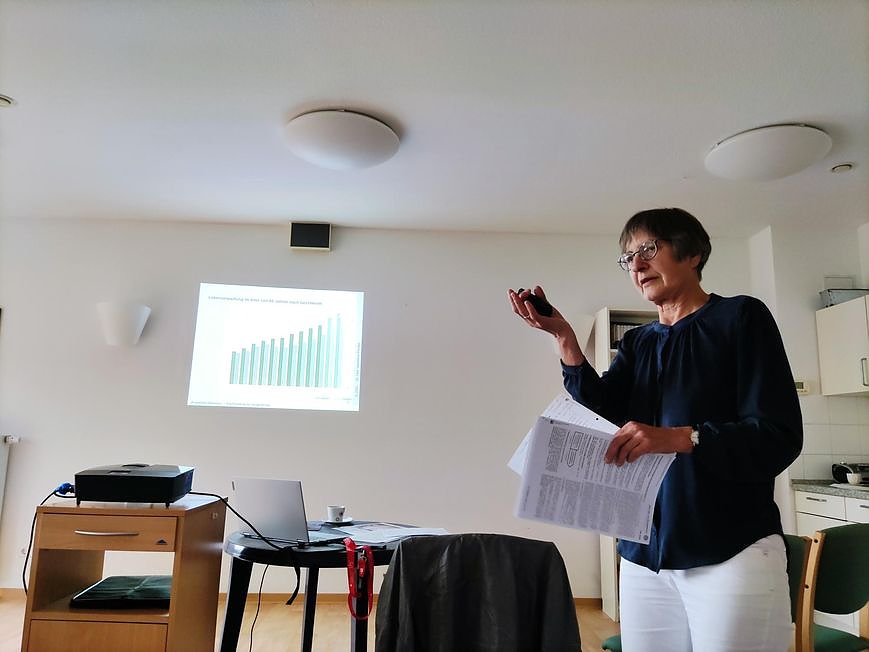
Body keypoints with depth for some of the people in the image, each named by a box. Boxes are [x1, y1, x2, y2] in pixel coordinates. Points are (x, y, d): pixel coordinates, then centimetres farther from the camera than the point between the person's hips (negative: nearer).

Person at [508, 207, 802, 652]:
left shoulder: (740, 317, -3)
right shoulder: (636, 342, 12)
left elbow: (780, 436, -12)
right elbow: (602, 418, -3)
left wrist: (679, 438, -26)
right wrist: (564, 338, -11)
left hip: (731, 552, -4)